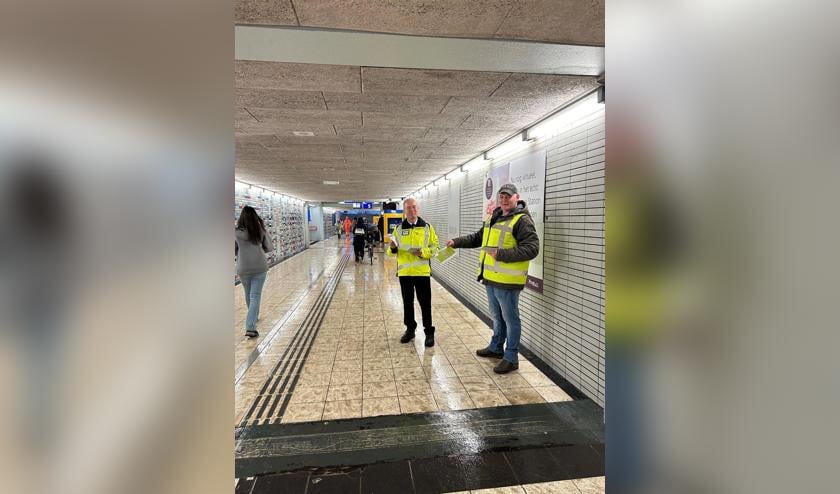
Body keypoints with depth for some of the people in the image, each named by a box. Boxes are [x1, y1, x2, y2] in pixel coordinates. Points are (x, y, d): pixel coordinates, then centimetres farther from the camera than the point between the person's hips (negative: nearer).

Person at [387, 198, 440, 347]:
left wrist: (422, 252, -18)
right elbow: (393, 251, 10)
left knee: (425, 303, 2)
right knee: (407, 302, 12)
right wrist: (392, 248, -13)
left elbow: (435, 248, -1)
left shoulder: (427, 227, 0)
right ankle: (410, 329, 27)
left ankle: (429, 332, 12)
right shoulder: (399, 229, 6)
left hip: (422, 271, -2)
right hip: (404, 271, 3)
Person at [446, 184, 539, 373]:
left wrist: (501, 254, -25)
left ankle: (511, 358, 17)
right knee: (497, 317, 23)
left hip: (507, 280, -8)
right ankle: (496, 347, 40)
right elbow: (478, 238, 26)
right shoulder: (493, 218, 14)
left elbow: (531, 248, -22)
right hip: (491, 278, 8)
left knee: (510, 319, 4)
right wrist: (457, 242, 16)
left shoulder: (522, 220, -13)